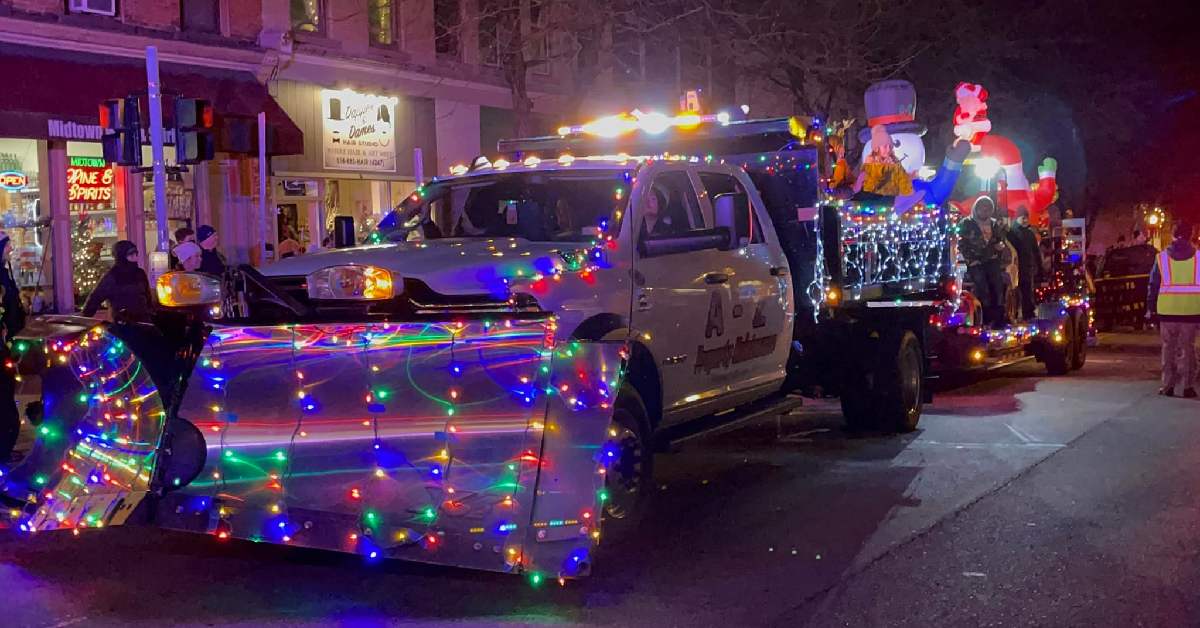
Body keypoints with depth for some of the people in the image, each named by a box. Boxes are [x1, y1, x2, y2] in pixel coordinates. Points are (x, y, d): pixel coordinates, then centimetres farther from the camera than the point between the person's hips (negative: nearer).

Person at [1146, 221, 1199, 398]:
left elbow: (1154, 285, 4)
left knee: (1169, 348, 8)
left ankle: (1168, 385, 9)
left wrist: (1151, 309, 10)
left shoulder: (1162, 257, 3)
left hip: (1168, 310, 0)